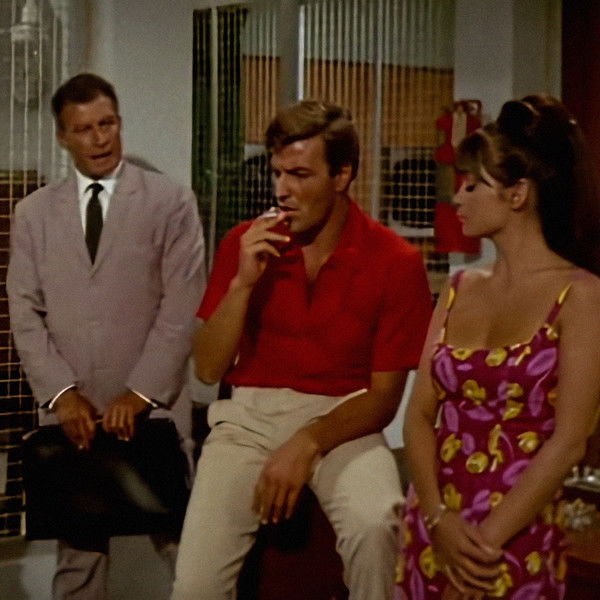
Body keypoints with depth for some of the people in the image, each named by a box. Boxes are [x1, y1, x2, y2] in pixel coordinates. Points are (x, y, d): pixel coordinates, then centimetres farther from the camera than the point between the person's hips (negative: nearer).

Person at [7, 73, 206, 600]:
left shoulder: (171, 202, 2)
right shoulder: (33, 212, 11)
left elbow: (182, 308, -4)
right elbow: (25, 314, 6)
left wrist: (140, 394, -10)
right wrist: (61, 392, -6)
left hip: (151, 406, -2)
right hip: (68, 410, 3)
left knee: (184, 545, -2)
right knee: (77, 552, 8)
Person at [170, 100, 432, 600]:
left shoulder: (395, 261, -6)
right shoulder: (245, 244, 2)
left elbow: (384, 397, -4)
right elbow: (208, 368, 1)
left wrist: (308, 443, -19)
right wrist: (243, 282, -13)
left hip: (343, 421, -1)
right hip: (250, 414, 2)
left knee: (376, 526, -34)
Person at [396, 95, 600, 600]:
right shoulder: (461, 289, 8)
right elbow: (421, 413, 3)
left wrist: (486, 540, -15)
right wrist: (439, 518, -12)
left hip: (515, 544, -5)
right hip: (431, 530, 5)